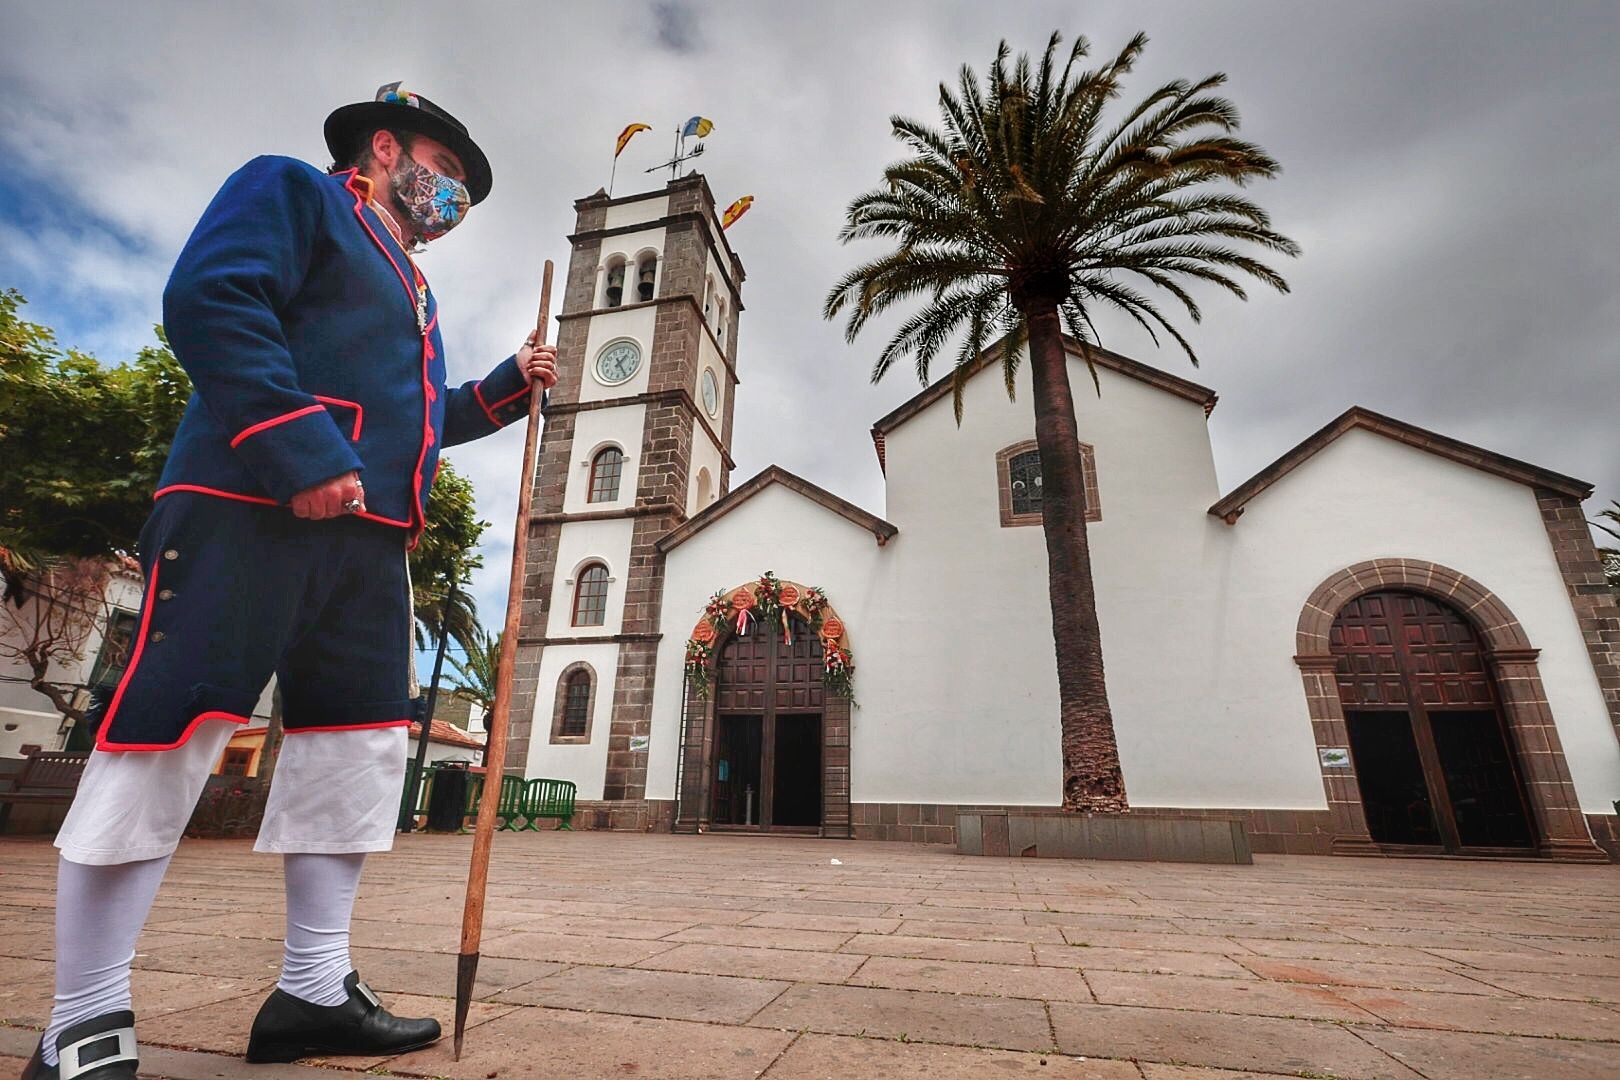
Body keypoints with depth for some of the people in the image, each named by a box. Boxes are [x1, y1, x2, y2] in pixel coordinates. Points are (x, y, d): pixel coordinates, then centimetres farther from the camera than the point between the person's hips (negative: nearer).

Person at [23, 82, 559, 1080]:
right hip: (254, 511, -8)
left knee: (364, 743, 5)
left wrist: (509, 386, 19)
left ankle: (314, 991, 16)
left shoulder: (411, 290, 31)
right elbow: (211, 299, -10)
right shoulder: (293, 192, 8)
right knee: (171, 733, -6)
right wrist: (304, 455, -20)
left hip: (368, 543, 9)